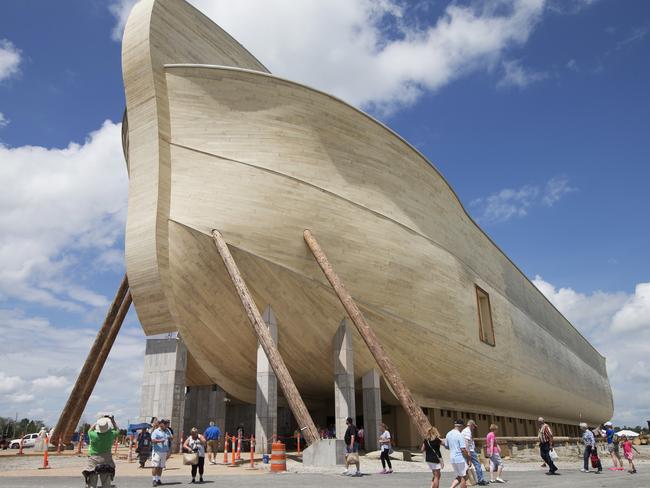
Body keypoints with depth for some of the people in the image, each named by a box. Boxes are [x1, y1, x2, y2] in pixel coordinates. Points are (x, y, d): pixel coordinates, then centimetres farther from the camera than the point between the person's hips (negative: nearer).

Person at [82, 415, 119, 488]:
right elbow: (117, 430, 13)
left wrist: (99, 422, 20)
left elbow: (90, 429, 13)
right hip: (106, 461, 1)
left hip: (93, 461, -1)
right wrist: (113, 421, 18)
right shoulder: (111, 434, -11)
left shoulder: (93, 434, -13)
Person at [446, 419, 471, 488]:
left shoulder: (448, 434, 7)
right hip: (461, 459, -7)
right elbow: (463, 449, -18)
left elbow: (446, 446, 16)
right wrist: (469, 459, -8)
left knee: (458, 477, 17)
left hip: (452, 459, 7)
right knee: (463, 477, 5)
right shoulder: (460, 435, -16)